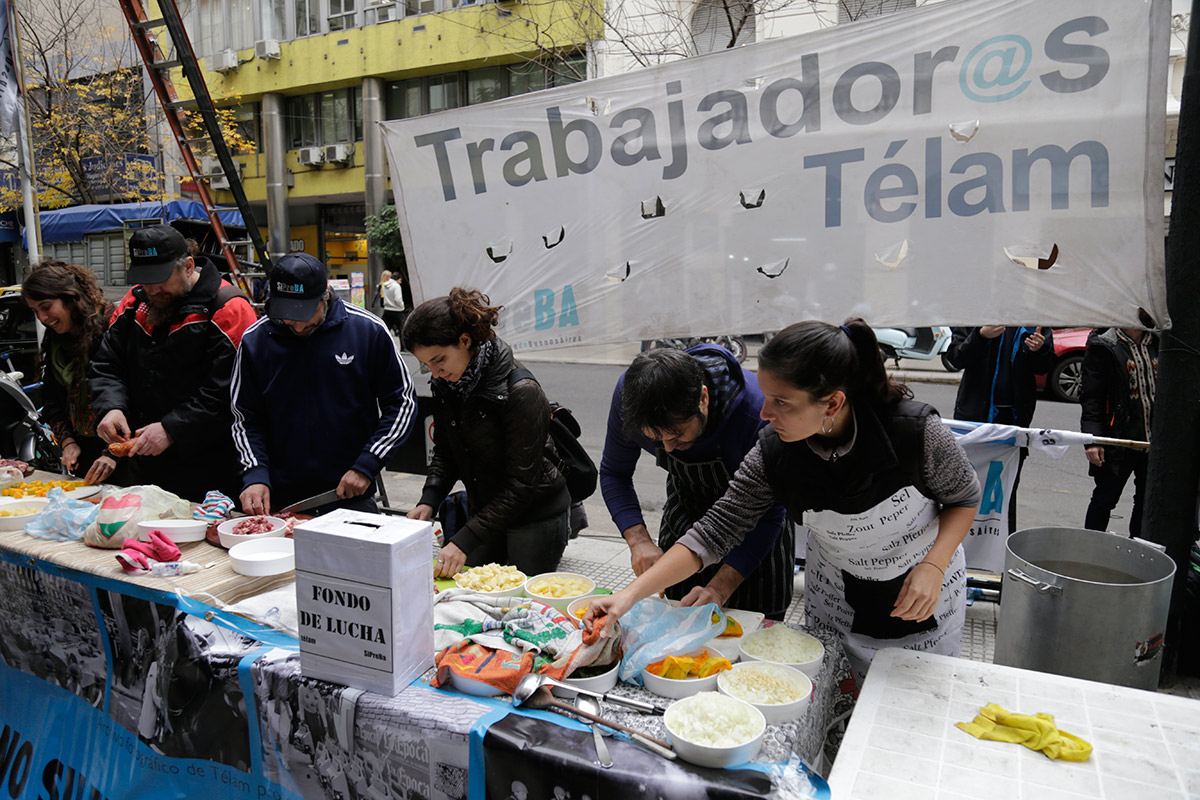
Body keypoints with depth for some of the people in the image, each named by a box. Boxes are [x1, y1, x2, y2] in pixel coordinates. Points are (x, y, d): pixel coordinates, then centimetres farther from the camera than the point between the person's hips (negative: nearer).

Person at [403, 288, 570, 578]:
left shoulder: (521, 391, -26)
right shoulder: (445, 383, -4)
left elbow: (520, 484, -25)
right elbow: (444, 452, 7)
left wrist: (465, 540, -27)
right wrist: (428, 501, -10)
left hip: (536, 517, -6)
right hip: (483, 510, 7)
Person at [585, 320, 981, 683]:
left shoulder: (914, 428, -31)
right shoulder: (774, 452, -25)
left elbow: (964, 497, -11)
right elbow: (717, 530, -21)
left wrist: (933, 566, -28)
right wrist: (631, 593, -28)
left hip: (923, 585, -1)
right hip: (836, 593, 2)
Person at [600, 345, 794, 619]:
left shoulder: (756, 409, -39)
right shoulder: (630, 393, -27)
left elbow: (767, 516, -30)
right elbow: (614, 473, -13)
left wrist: (720, 589, -39)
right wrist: (638, 540, -28)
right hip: (685, 507, 3)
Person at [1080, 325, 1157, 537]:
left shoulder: (1158, 343, 8)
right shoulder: (1103, 346, -7)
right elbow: (1091, 396, -9)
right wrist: (1092, 438, -17)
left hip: (1155, 438, 5)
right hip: (1119, 438, -5)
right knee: (1105, 498, 5)